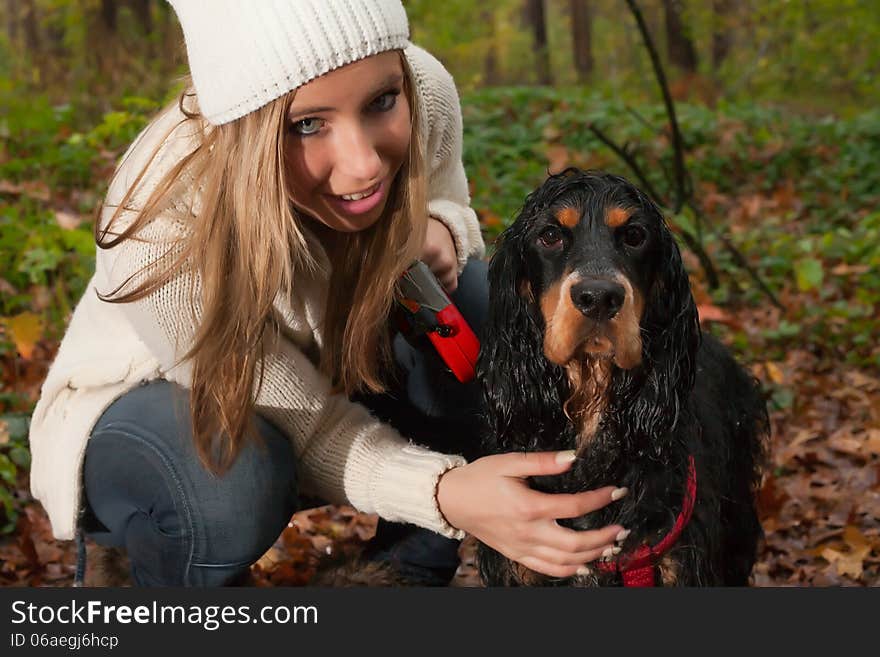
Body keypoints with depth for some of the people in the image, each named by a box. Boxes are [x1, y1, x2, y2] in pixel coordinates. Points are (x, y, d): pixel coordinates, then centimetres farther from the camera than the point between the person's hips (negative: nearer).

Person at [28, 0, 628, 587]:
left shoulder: (424, 94, -26)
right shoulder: (169, 231, -39)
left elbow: (444, 202, -2)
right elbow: (307, 425, -29)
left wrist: (436, 230, -28)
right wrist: (445, 492, -48)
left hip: (321, 357, 4)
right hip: (148, 400, -4)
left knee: (481, 306, -22)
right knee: (230, 476, -37)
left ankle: (413, 567, -5)